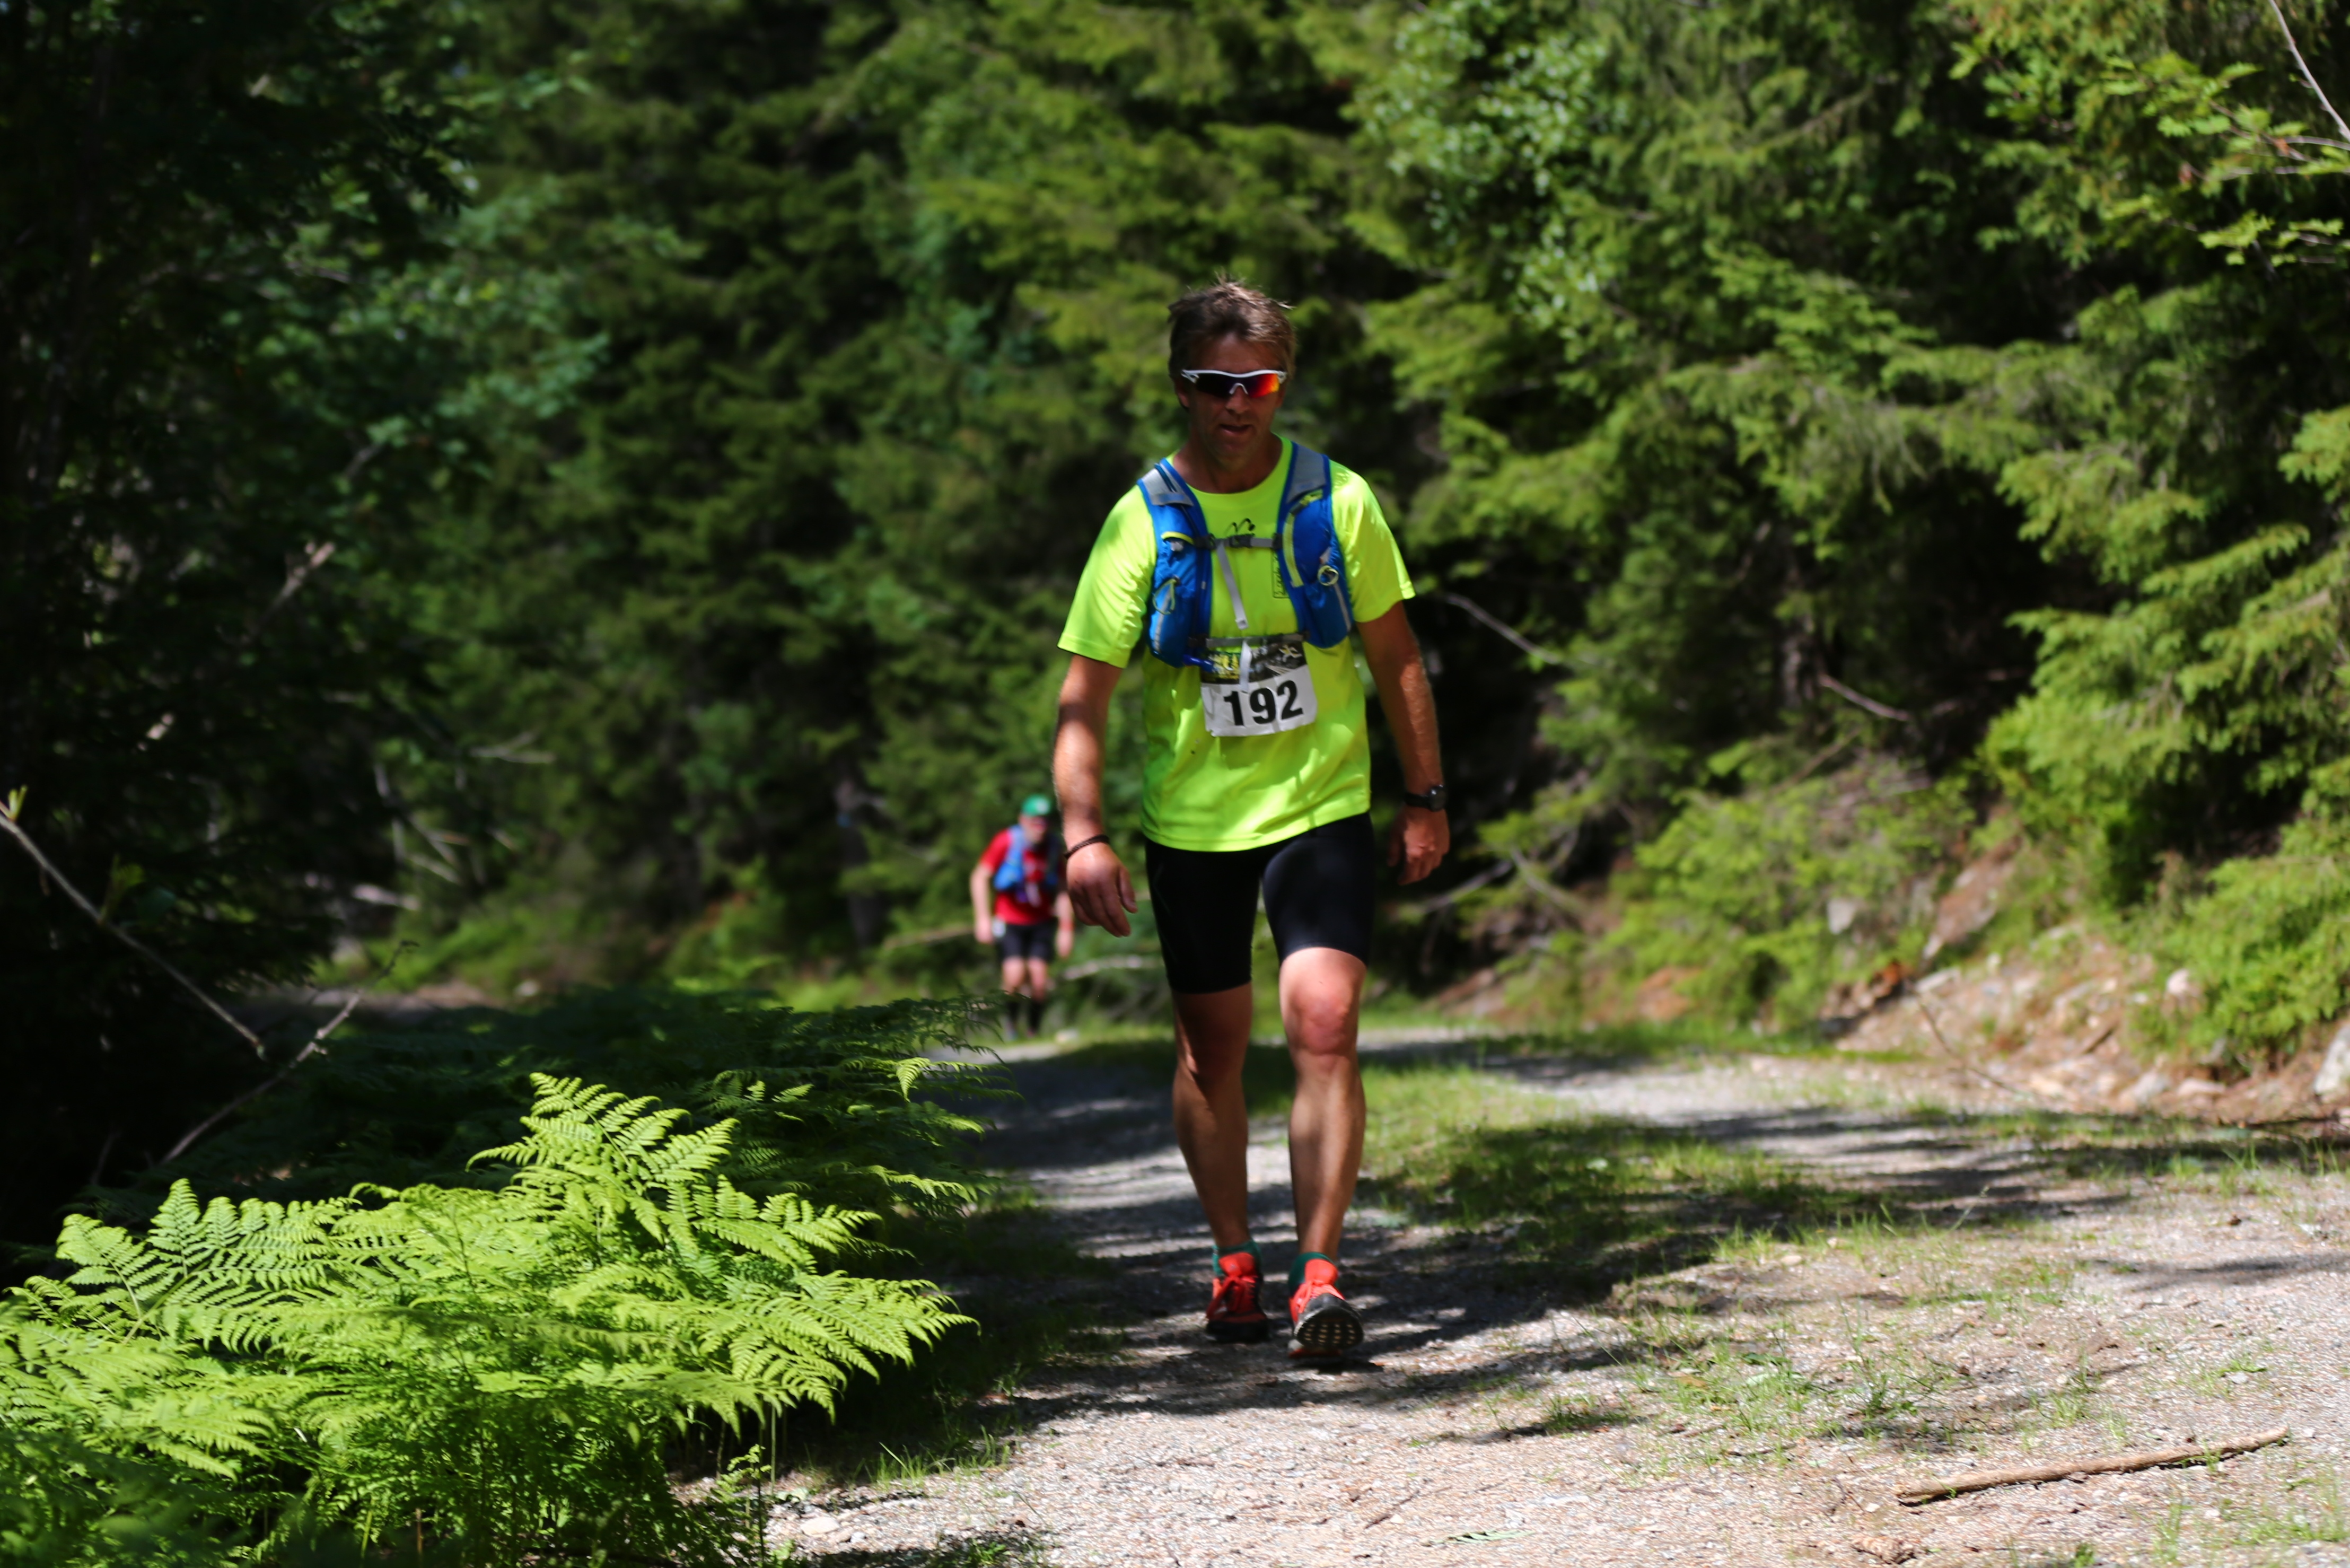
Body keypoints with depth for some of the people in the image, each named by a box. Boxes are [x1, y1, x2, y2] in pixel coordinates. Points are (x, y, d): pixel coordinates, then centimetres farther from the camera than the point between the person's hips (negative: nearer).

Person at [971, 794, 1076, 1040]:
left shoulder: (1054, 849, -6)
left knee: (1039, 979, -9)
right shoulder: (1006, 842, -15)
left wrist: (1066, 929, 1)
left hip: (1041, 922, 2)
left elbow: (1063, 891, 3)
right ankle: (1010, 1019, 10)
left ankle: (1034, 1031, 11)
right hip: (1010, 922, -2)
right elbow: (980, 877, -8)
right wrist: (982, 918, -13)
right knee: (1016, 976, -18)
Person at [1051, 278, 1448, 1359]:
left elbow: (1395, 658, 7)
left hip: (1320, 805, -1)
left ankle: (1320, 1273, -14)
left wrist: (1425, 800, 8)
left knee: (1323, 1024, -15)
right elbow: (1084, 697, -7)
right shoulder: (1143, 523, -7)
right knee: (1212, 1044, 10)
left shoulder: (1337, 503, -4)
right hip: (1191, 817, 1)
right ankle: (1234, 1263, 27)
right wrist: (1083, 837, -18)